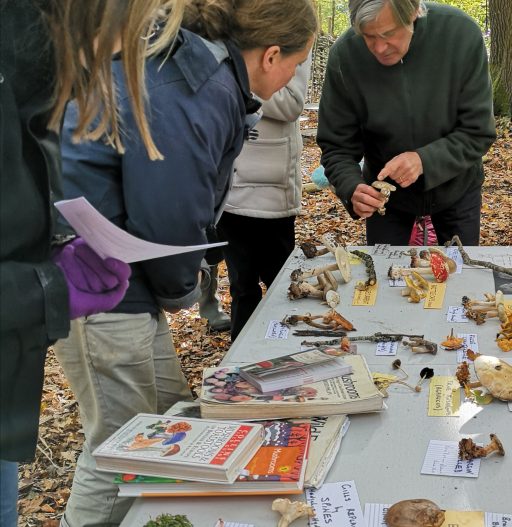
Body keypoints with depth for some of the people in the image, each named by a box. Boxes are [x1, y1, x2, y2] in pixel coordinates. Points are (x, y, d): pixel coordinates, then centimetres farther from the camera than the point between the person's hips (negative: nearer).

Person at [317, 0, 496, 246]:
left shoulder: (462, 35, -26)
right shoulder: (344, 56, -24)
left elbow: (478, 133, -21)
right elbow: (336, 145, -16)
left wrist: (424, 160, -36)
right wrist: (352, 188, -35)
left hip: (455, 187, 1)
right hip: (386, 194, 0)